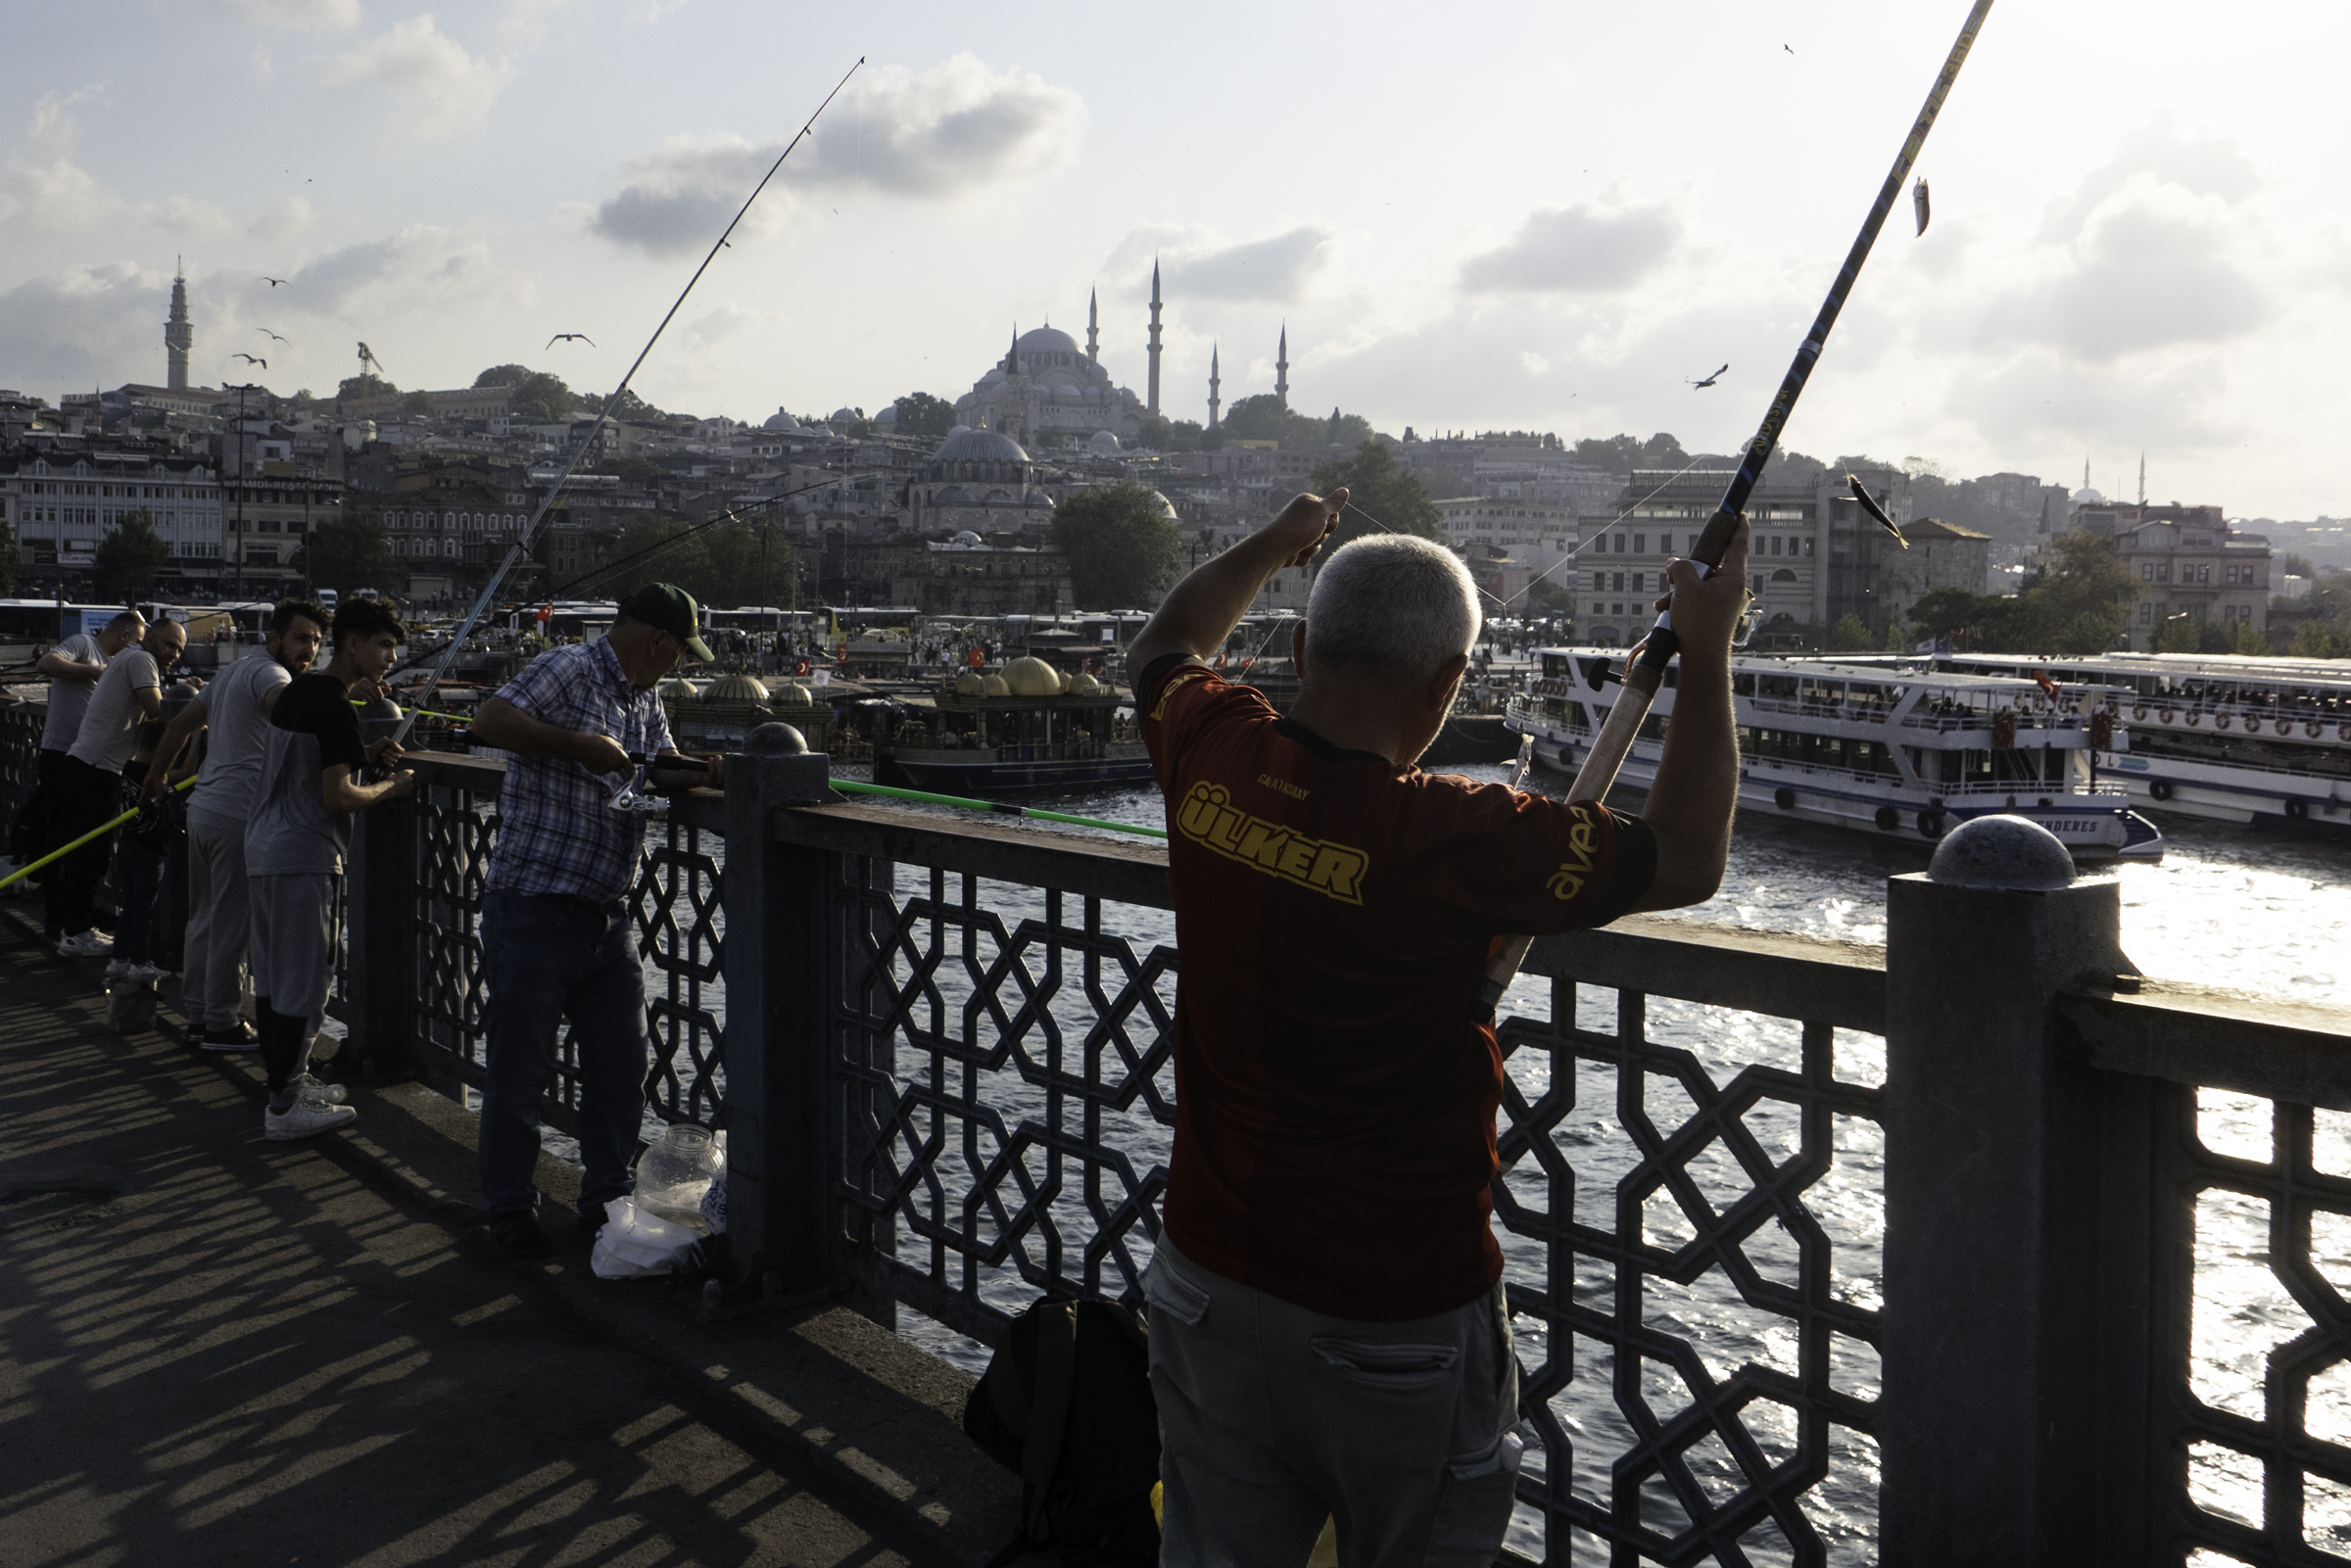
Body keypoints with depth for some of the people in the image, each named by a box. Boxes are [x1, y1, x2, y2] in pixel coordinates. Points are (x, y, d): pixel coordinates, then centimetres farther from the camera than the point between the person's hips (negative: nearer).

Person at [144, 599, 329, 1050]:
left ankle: (197, 1016, 25)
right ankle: (222, 1025, 4)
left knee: (205, 917, 16)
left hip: (204, 808, 10)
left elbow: (183, 723, 28)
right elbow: (289, 704, -37)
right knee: (234, 923, -2)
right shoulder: (268, 672, -11)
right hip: (238, 815, -10)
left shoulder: (234, 671, 19)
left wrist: (157, 775, 39)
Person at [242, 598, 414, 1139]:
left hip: (264, 846, 10)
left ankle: (286, 1080, 26)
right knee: (304, 979, -4)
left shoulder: (297, 691, 13)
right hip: (304, 856, -10)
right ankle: (285, 1107, -1)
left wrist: (365, 754, 13)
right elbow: (336, 797, -20)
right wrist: (391, 787, -4)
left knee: (272, 973, 15)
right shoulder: (335, 706, -16)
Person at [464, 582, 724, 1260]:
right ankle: (510, 1209, 17)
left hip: (607, 914, 8)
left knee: (623, 1061, 12)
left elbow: (663, 769, 15)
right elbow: (489, 721, -23)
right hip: (533, 909, -8)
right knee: (520, 1068, 2)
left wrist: (703, 774, -7)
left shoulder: (646, 697, 16)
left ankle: (608, 1199, 26)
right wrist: (584, 745, -22)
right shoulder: (568, 670, -11)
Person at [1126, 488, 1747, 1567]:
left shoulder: (1211, 757, -8)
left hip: (1211, 1286, 5)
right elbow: (1687, 861, -11)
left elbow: (1164, 647, 17)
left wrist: (1275, 544, 30)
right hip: (1397, 1322, -5)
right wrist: (1707, 650, -3)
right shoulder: (1453, 839, -24)